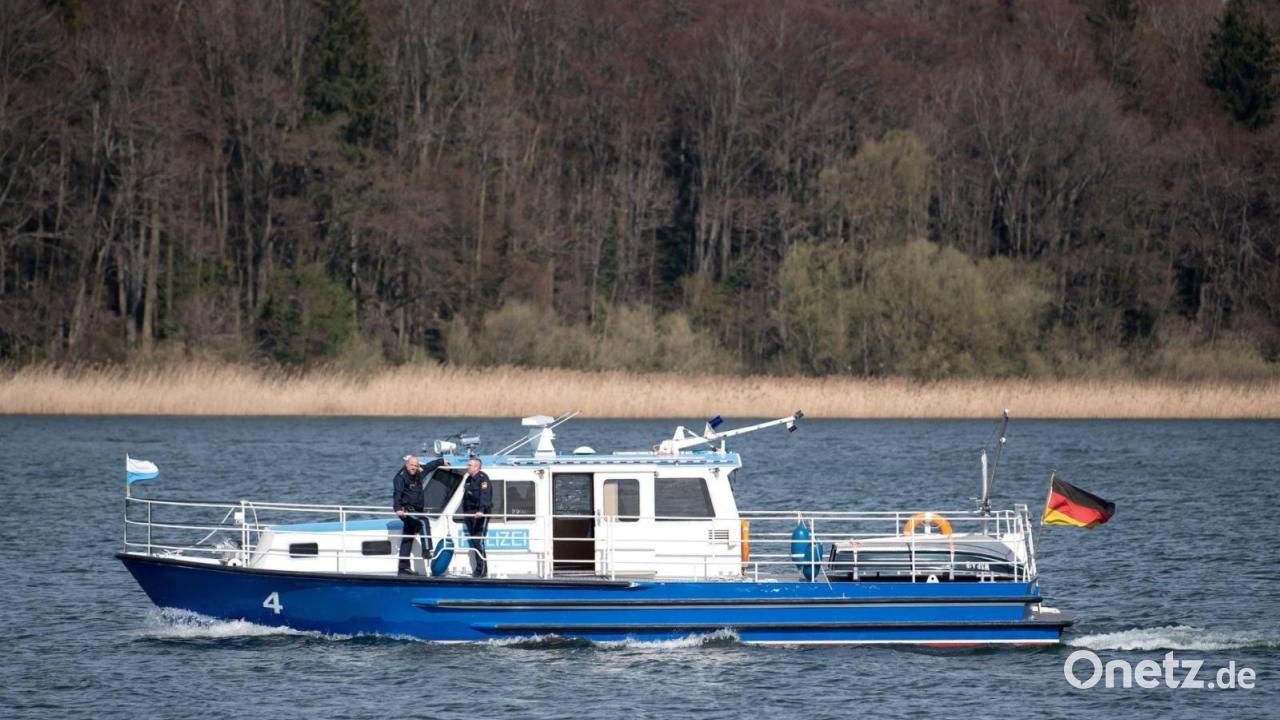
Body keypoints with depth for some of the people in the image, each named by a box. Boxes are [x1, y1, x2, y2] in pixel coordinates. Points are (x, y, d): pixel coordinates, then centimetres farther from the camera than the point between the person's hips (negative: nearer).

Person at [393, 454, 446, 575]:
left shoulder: (418, 475, 10)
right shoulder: (401, 477, -14)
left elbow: (428, 467, 30)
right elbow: (397, 493, -27)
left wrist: (441, 461, 45)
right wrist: (397, 508, -42)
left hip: (416, 510, 9)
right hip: (406, 510, -9)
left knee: (408, 538, 10)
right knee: (423, 523, -29)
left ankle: (404, 567, 13)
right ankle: (426, 552, -34)